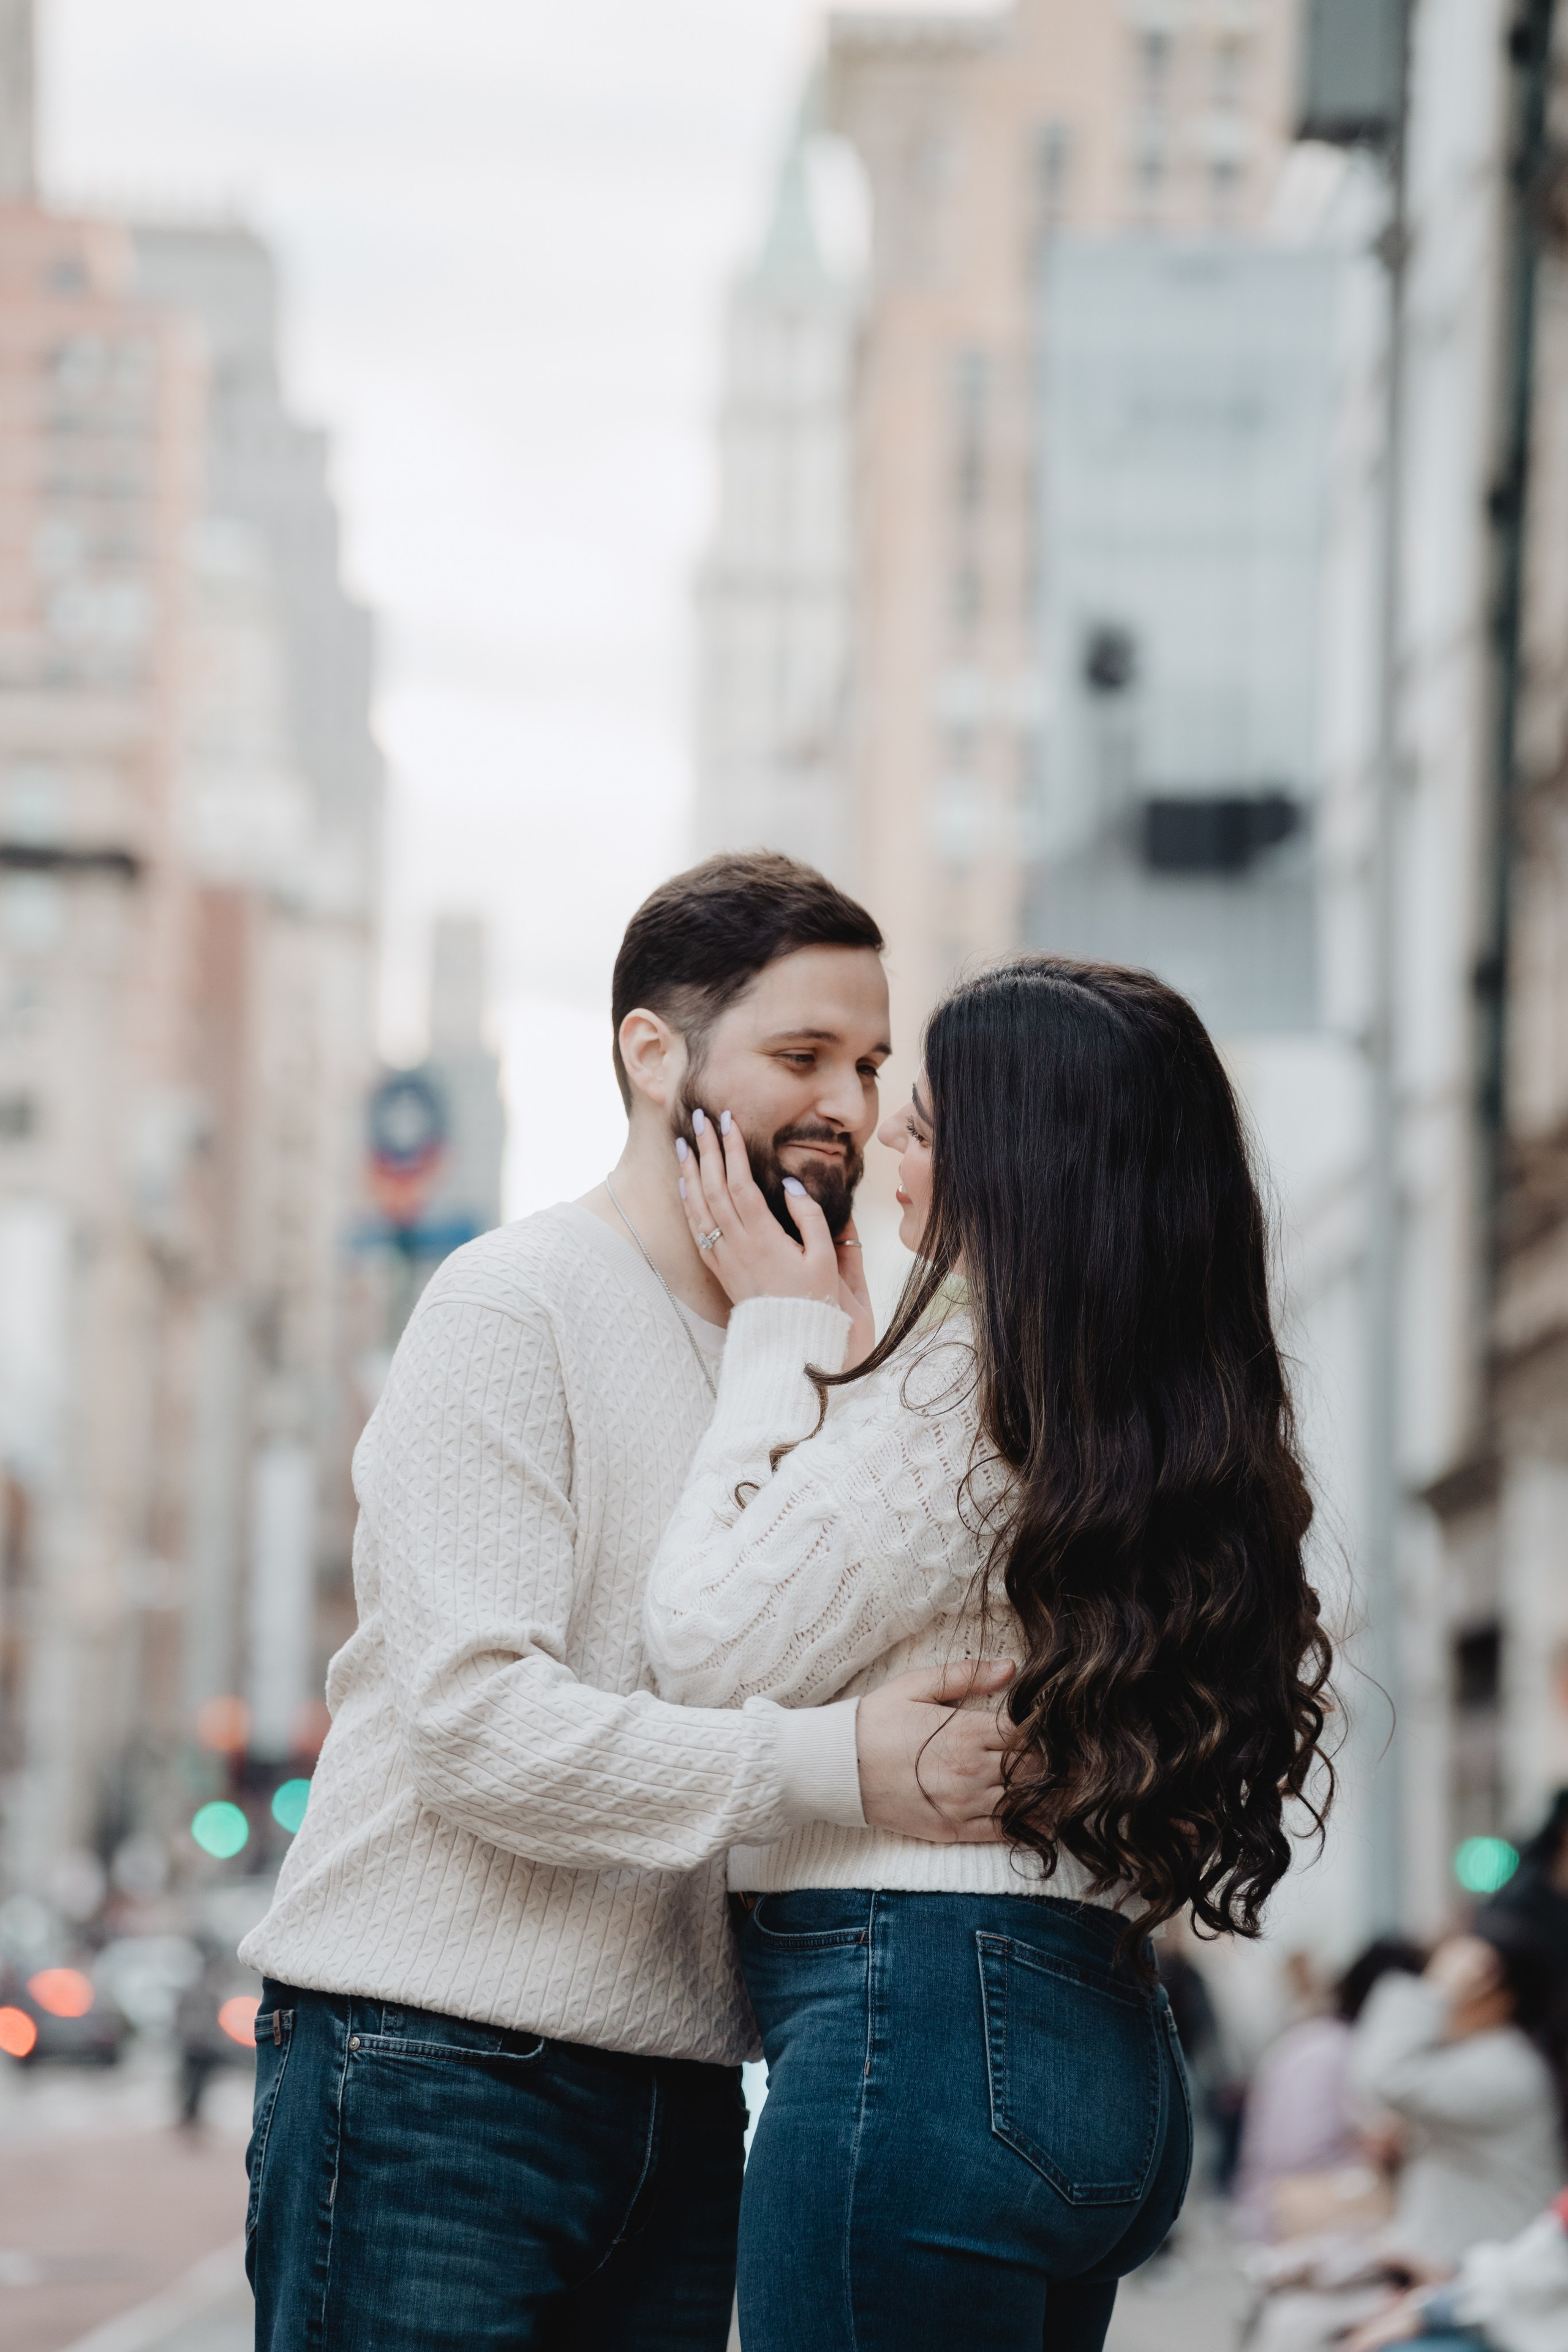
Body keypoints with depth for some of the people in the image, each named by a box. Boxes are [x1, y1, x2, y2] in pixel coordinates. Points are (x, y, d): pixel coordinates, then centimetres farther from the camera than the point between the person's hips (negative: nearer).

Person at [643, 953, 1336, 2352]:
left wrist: (784, 1336, 0)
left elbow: (712, 1650, -7)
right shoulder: (1183, 1423, 14)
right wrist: (838, 1354, 22)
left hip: (925, 2026, -9)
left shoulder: (962, 1387, -12)